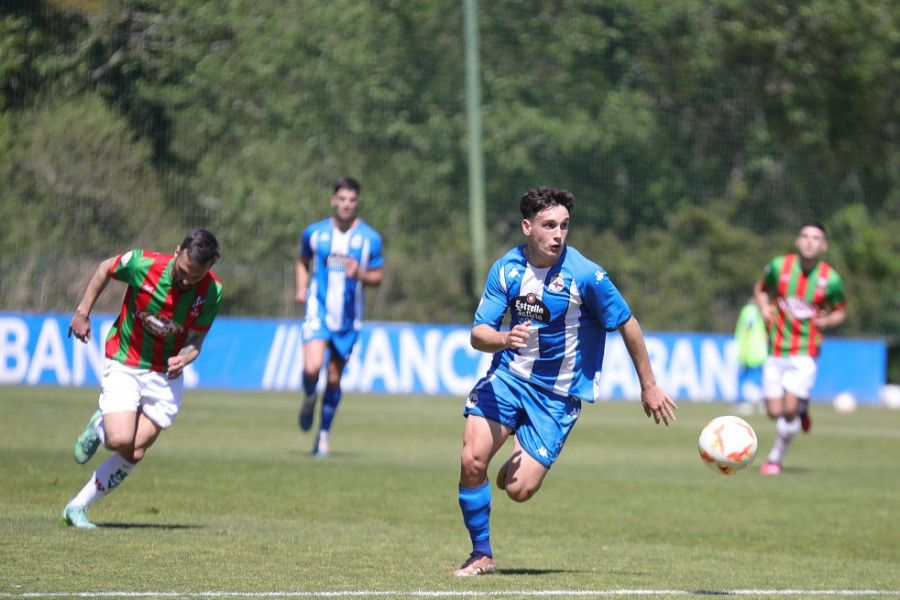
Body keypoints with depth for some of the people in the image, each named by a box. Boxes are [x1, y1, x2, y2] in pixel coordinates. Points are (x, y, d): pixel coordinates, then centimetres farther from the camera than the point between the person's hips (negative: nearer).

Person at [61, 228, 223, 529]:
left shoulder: (211, 292, -15)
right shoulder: (143, 264, -22)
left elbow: (195, 339, -7)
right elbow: (106, 269, 0)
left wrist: (184, 357, -29)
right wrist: (82, 311, 1)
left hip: (165, 374, 2)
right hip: (123, 365, -2)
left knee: (134, 453, -7)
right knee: (120, 441, -21)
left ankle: (77, 507, 10)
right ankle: (99, 429, 17)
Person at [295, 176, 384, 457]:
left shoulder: (370, 238, -1)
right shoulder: (314, 232, 2)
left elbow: (378, 276, 5)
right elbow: (303, 261, 20)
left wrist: (360, 274, -16)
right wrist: (301, 288, 2)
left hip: (348, 318, 1)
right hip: (318, 311, -1)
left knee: (334, 379, 7)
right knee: (312, 368, -22)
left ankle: (324, 433, 25)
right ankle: (309, 398, 13)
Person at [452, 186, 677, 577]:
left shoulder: (586, 276, -18)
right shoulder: (506, 269, -6)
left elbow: (627, 325, -5)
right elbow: (478, 335, -5)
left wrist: (649, 387, 2)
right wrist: (504, 338, -29)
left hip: (557, 394, -3)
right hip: (507, 376, 3)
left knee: (518, 490, -11)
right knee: (472, 460, -15)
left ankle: (522, 464, 28)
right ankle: (481, 555, 5)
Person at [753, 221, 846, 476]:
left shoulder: (831, 280, -8)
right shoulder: (779, 266, -5)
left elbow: (840, 312, 7)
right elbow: (760, 287, 14)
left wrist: (827, 320, -14)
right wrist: (764, 307, -6)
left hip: (805, 352, -2)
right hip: (775, 350, 2)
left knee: (789, 409, -13)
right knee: (774, 413, 0)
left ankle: (775, 458, 9)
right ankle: (801, 409, 36)